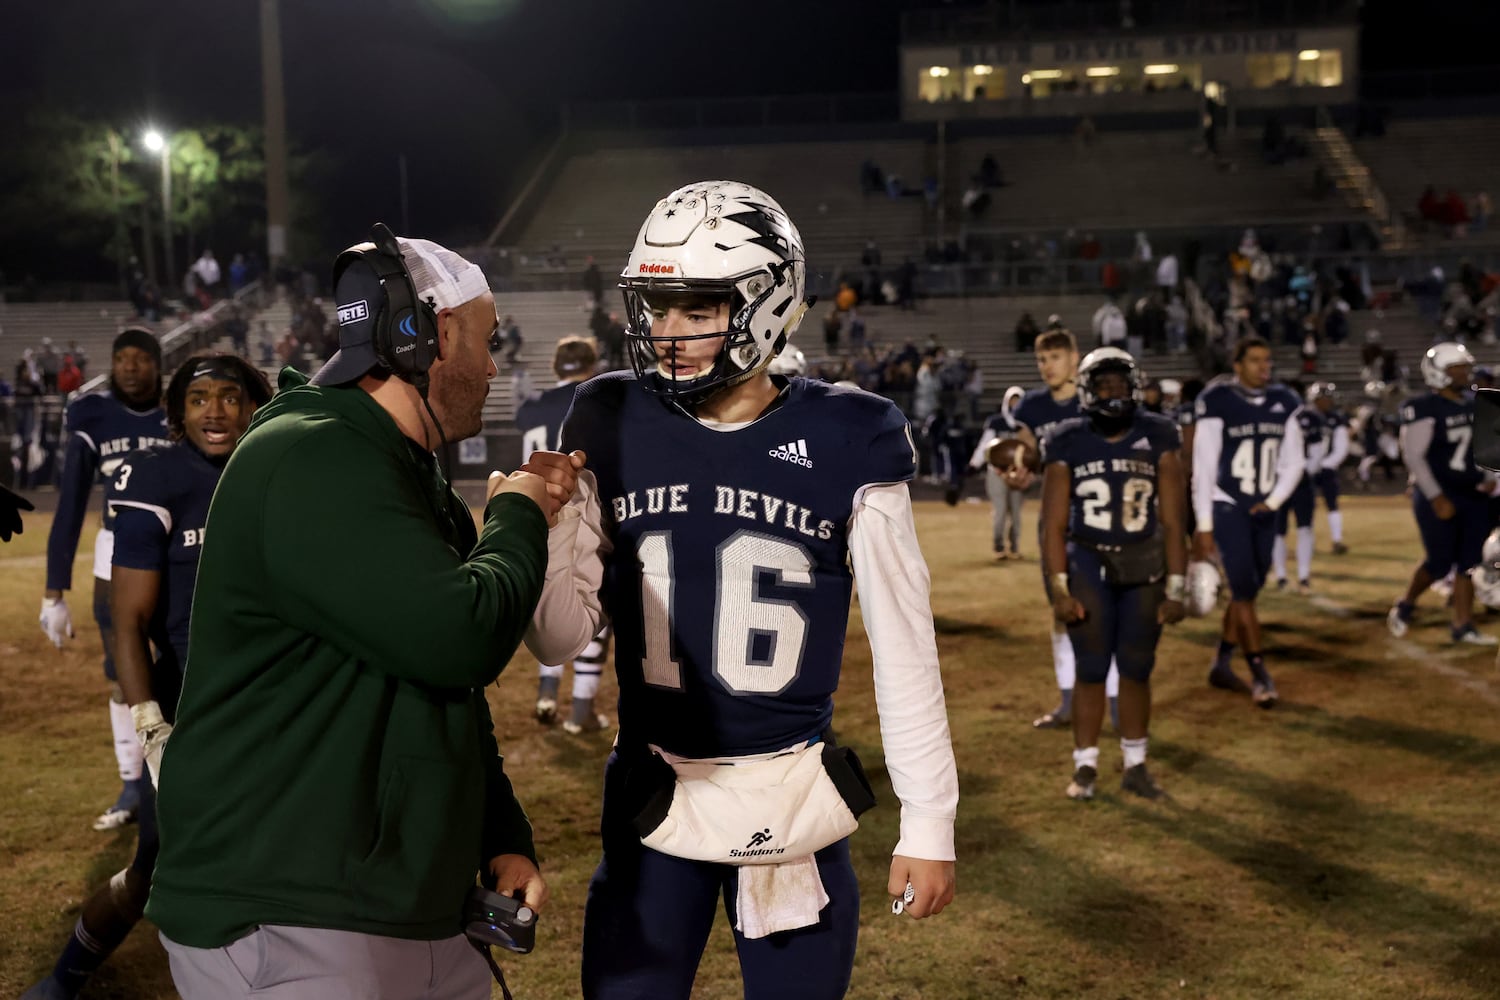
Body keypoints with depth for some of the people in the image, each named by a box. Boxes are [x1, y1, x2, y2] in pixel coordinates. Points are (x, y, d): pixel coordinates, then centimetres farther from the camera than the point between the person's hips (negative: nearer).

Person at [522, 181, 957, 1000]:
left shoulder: (843, 442, -9)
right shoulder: (612, 428, -3)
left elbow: (903, 646, -2)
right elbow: (558, 640, 1)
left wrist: (929, 819, -1)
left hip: (793, 800, -1)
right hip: (650, 795, 2)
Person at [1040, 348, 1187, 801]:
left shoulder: (1158, 439, -4)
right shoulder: (1069, 444, -4)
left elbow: (1172, 521, -3)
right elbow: (1054, 524, -4)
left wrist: (1175, 591, -6)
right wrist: (1060, 590, -10)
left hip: (1145, 568, 1)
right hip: (1088, 565, -1)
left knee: (1137, 670, 7)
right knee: (1091, 670, 1)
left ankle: (1135, 766, 22)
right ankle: (1085, 767, 13)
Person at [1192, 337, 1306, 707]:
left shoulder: (1284, 402, 3)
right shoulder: (1217, 402, -13)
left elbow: (1293, 462, 10)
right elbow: (1203, 467, -11)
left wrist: (1274, 501, -5)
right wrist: (1203, 525, -11)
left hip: (1264, 510, 6)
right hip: (1227, 509, -6)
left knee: (1248, 590, 11)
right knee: (1244, 592, -8)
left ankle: (1221, 664, 24)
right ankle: (1260, 674, -1)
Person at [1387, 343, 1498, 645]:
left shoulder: (1473, 404, 8)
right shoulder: (1425, 410, -15)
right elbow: (1413, 457, -17)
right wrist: (1436, 498, -20)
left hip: (1474, 496, 7)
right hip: (1439, 499, -6)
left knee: (1469, 562, 5)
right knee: (1440, 563, -2)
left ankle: (1463, 626, 11)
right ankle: (1404, 606, 23)